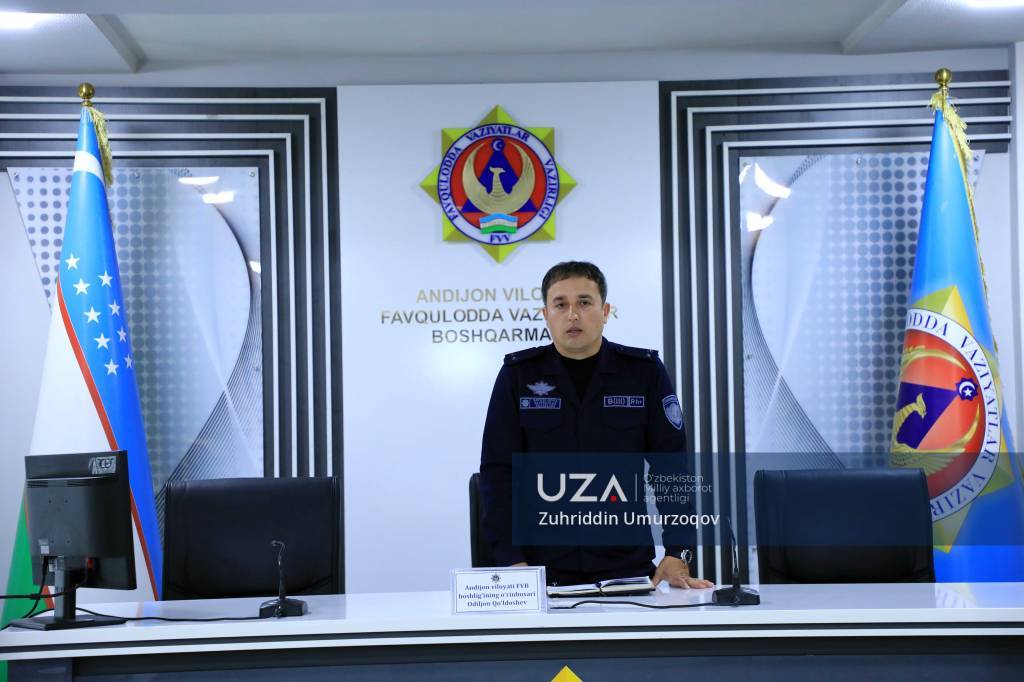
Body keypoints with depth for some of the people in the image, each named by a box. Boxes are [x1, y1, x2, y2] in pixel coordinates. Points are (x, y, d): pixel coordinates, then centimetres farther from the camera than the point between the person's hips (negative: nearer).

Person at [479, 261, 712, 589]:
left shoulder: (645, 371, 2)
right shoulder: (518, 375, 2)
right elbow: (499, 472, -1)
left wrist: (677, 555, -7)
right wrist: (512, 561, -10)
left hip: (628, 567, 1)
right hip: (543, 570, -1)